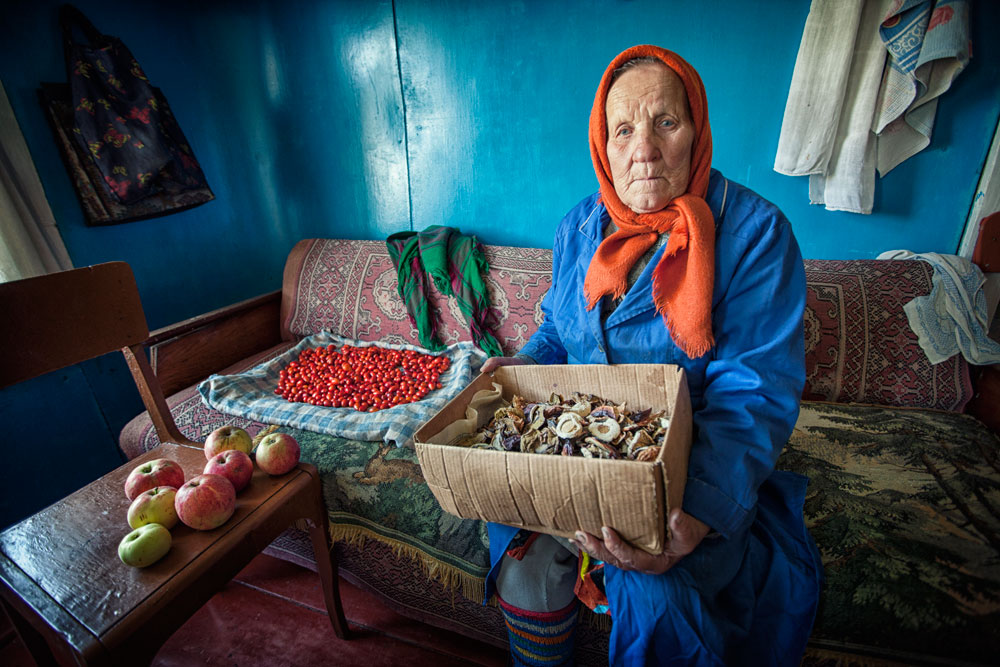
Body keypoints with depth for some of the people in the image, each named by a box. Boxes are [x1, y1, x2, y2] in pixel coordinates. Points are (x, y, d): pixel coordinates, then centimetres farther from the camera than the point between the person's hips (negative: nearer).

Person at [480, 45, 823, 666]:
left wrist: (703, 509, -34)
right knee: (525, 558, -14)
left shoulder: (755, 232, -12)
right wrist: (522, 366, -8)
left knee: (652, 594, -24)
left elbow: (755, 392, -19)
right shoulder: (580, 226, 4)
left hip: (694, 469, -3)